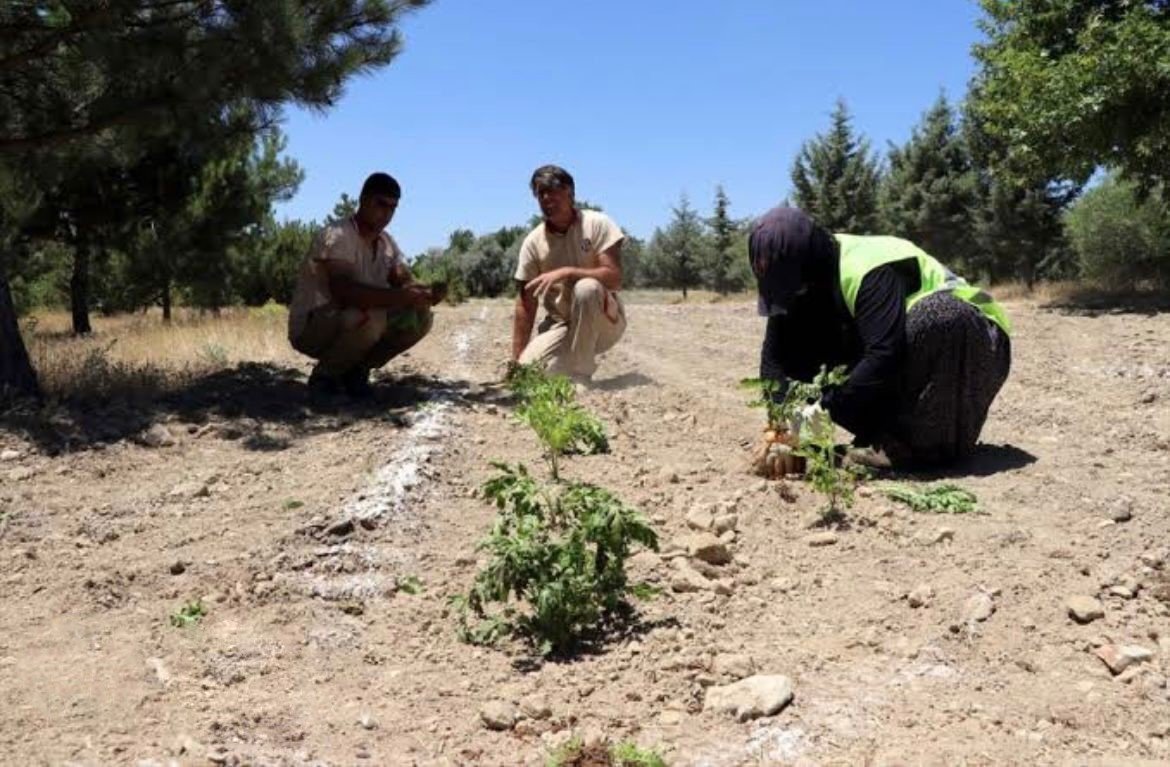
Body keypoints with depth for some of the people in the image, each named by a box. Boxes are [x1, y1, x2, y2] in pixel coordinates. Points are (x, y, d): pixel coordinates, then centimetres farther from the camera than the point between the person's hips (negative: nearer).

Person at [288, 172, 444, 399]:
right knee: (370, 317, -36)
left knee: (420, 317, -7)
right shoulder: (336, 236, -21)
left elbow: (405, 283, -2)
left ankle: (355, 370, 5)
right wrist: (400, 297, -44)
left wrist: (425, 294, -27)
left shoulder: (387, 243, 5)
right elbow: (343, 290, -36)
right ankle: (324, 375, -9)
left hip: (352, 323, 8)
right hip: (310, 327, -8)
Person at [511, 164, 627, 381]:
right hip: (559, 324, 3)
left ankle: (579, 374, -22)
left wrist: (566, 273, -32)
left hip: (604, 321, -2)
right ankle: (570, 359, 13)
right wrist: (516, 361, -7)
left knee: (586, 288, -34)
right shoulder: (533, 242, -4)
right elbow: (525, 305, -3)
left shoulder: (597, 224, -10)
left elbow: (614, 279, -20)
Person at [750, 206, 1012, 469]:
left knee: (934, 317, -39)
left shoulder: (870, 271, -31)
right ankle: (893, 435, -3)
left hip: (976, 347, -6)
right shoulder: (800, 286, -8)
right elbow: (776, 354, -12)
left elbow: (884, 356, -40)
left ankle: (926, 442, -27)